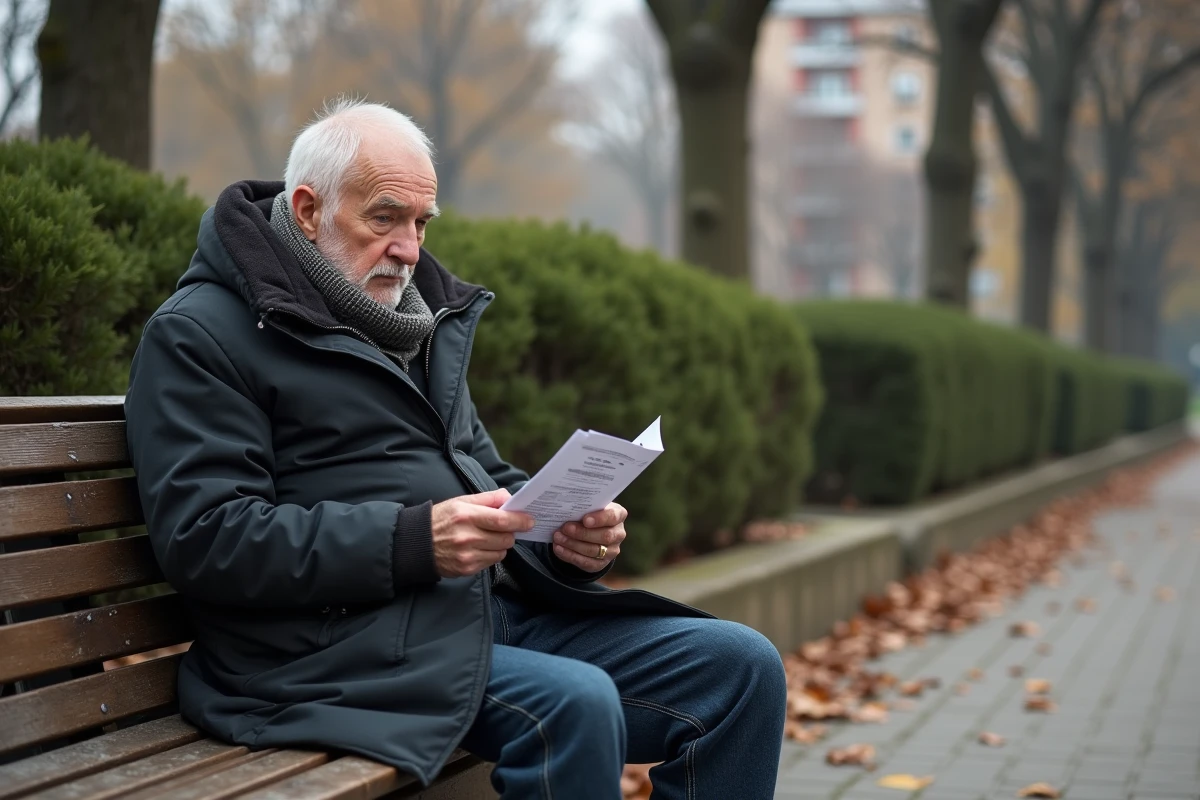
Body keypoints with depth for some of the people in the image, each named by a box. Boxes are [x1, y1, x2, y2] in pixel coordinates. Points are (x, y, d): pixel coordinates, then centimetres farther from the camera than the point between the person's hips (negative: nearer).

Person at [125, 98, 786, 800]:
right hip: (340, 643, -8)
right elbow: (204, 539, -14)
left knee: (740, 664, -5)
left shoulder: (422, 317, 22)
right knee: (575, 703, -33)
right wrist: (413, 543, -23)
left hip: (494, 608, 8)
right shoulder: (197, 336, -3)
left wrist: (569, 533, 2)